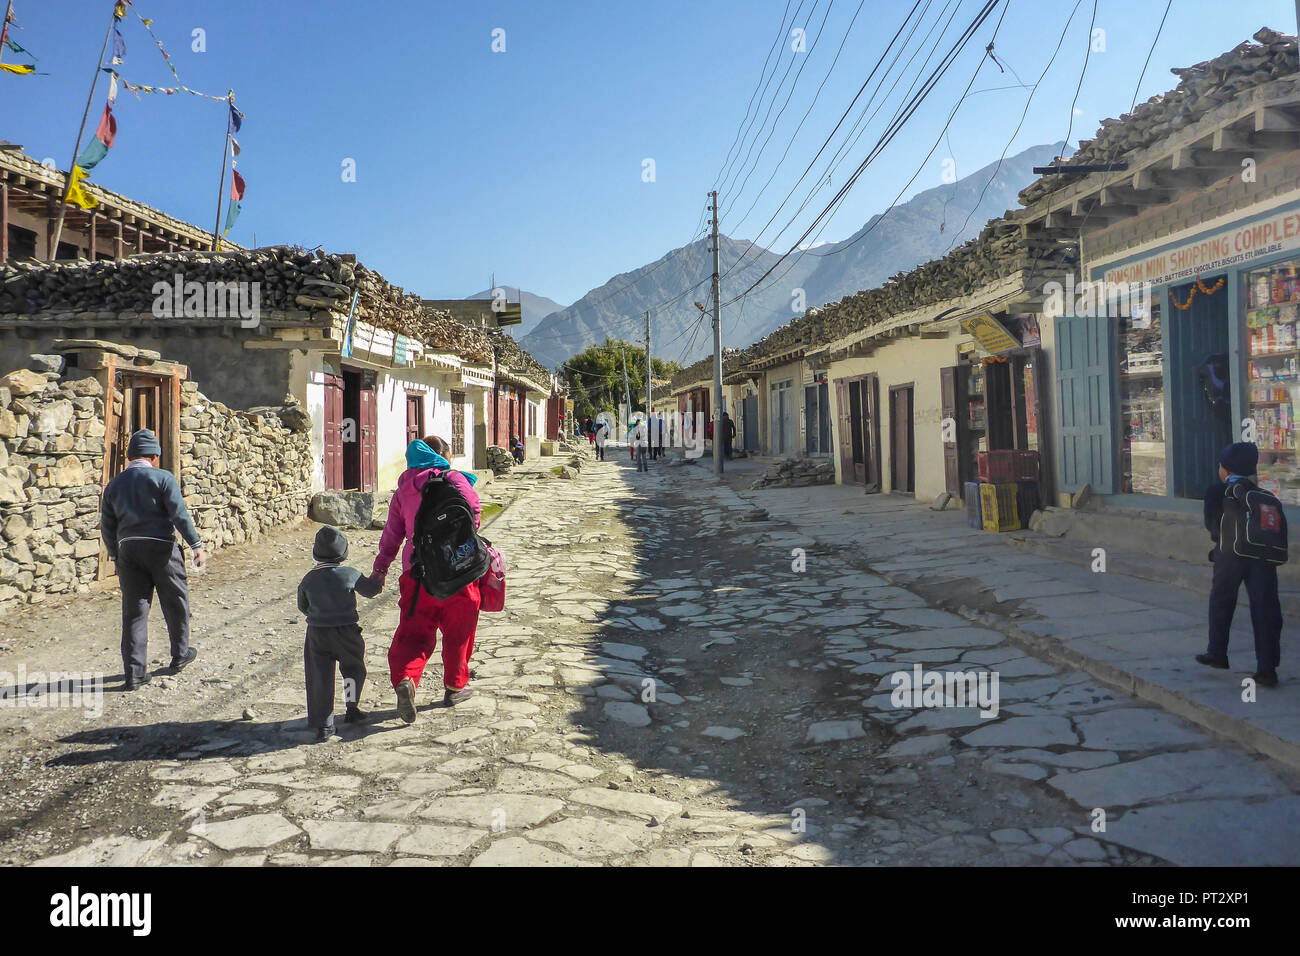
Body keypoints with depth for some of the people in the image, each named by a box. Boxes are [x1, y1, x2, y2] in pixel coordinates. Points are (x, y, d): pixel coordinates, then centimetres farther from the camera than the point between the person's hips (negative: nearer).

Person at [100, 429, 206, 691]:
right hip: (161, 547, -4)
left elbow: (107, 526, 12)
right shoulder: (162, 478, -5)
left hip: (128, 550, 4)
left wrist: (115, 556, 23)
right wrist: (196, 546, -11)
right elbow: (179, 514, -13)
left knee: (134, 610, 6)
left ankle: (134, 672, 4)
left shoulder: (114, 485, 10)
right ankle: (180, 656, 26)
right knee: (176, 603, 13)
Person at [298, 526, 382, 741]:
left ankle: (323, 725, 0)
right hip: (345, 632, -2)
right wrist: (377, 580, 22)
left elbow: (303, 606, 12)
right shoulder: (350, 575, -12)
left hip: (316, 634, 2)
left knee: (320, 678, 3)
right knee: (353, 669, 21)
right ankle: (352, 709, 32)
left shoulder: (308, 579, -1)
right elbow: (371, 590, 0)